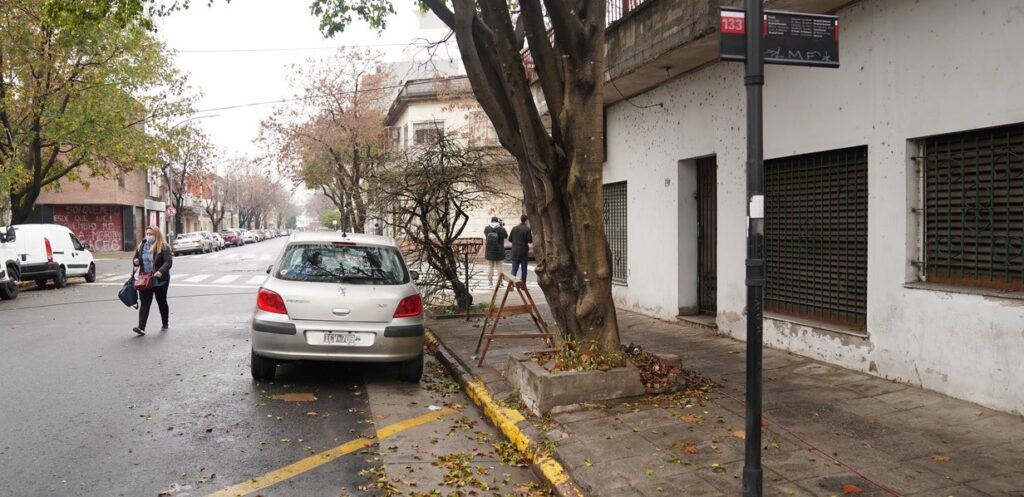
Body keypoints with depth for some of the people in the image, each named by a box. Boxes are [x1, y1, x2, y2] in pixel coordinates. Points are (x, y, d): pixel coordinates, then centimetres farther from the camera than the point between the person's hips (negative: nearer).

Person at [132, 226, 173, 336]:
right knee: (144, 303, -6)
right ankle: (141, 327, -14)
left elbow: (168, 262, -18)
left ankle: (164, 324, 27)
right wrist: (135, 261, -6)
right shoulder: (141, 246, 9)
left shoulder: (163, 247, -8)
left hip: (160, 280, -3)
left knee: (162, 302, 11)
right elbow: (135, 259, 20)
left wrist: (161, 271, -36)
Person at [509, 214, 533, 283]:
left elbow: (509, 239, 9)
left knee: (514, 270, 4)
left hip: (515, 253, 4)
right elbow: (530, 241, -12)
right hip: (524, 254, -4)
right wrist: (531, 234, 6)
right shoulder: (527, 229, -12)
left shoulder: (514, 228, 3)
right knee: (524, 270, 7)